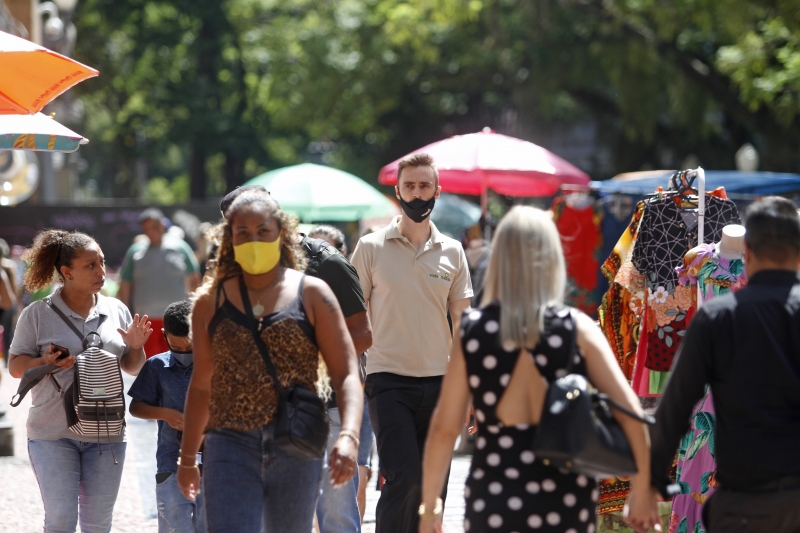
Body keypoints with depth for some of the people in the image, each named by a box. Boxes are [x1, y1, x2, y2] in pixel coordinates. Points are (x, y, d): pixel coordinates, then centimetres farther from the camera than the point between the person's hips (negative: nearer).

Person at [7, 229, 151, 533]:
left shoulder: (116, 311, 7)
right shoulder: (38, 314, -3)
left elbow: (133, 369, 15)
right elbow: (16, 366, -1)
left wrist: (135, 347, -6)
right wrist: (45, 363, -20)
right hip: (53, 435, -3)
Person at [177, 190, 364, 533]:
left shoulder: (312, 294, 5)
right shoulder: (211, 302, 10)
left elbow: (346, 375, -1)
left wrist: (348, 436, -17)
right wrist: (188, 456, 22)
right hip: (230, 444, 0)